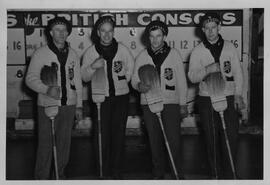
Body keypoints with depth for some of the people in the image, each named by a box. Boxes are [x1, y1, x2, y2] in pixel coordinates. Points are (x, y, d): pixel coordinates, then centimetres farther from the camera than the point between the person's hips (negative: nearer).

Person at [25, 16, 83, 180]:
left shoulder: (72, 54, 9)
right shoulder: (41, 53, -3)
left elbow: (78, 81, 12)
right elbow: (30, 78, -6)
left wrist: (79, 105, 10)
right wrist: (47, 89, -23)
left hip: (69, 105, 4)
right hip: (48, 105, -3)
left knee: (64, 142, 10)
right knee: (46, 143, 0)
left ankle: (60, 174, 24)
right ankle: (42, 177, 12)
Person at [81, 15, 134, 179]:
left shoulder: (122, 49, -1)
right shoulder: (91, 51, -2)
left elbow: (132, 69, 11)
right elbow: (84, 77, -3)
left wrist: (123, 78, -7)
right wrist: (93, 67, -21)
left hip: (121, 97, 1)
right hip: (101, 98, 0)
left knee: (119, 134, 3)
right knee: (103, 134, 0)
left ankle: (117, 171, 14)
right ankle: (105, 172, 12)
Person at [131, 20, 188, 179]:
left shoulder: (174, 54, 3)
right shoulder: (142, 56, 5)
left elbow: (181, 81, 6)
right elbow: (134, 79, 8)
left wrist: (183, 104, 4)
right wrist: (139, 85, -16)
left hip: (171, 102, -1)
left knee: (174, 140, -6)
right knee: (155, 140, 8)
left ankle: (177, 172, 8)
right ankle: (158, 172, 20)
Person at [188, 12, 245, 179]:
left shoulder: (230, 47, 6)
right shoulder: (198, 51, 3)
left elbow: (238, 72, 8)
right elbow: (192, 77, -2)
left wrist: (238, 95, 0)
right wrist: (208, 69, -20)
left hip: (229, 98, 0)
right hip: (207, 99, 0)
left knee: (232, 136, -3)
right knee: (212, 138, 4)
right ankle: (217, 174, 16)